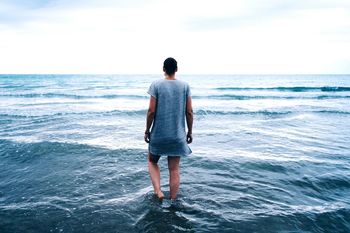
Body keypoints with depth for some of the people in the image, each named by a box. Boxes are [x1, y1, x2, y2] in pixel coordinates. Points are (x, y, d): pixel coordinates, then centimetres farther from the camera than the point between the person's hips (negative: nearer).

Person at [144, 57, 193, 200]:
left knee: (152, 162, 20)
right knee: (174, 169, 10)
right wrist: (190, 132, 10)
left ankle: (158, 191, 5)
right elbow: (189, 112, -1)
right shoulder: (185, 86, 0)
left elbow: (151, 111, -10)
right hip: (178, 135, 2)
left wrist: (147, 131, 2)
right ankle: (172, 201, 18)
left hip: (158, 134, -1)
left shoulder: (156, 85, -7)